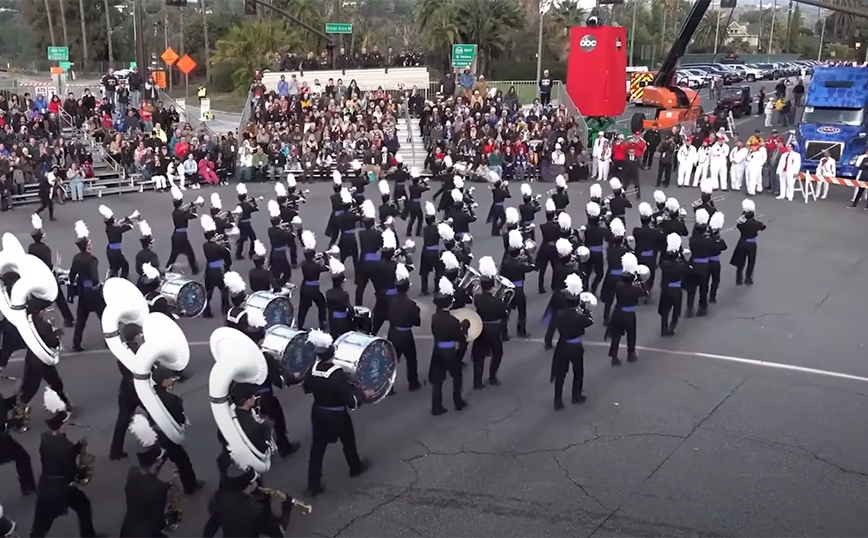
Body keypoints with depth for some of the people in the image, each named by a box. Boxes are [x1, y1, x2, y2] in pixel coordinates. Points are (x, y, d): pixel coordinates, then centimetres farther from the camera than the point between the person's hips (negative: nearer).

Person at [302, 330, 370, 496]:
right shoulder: (338, 374, -30)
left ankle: (314, 484, 17)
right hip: (337, 415, -4)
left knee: (317, 447, 13)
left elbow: (307, 389, 8)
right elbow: (351, 402, -27)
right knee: (348, 441, 23)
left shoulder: (312, 370, -13)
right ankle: (355, 467, 48)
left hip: (317, 413, 4)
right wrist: (363, 394, -10)